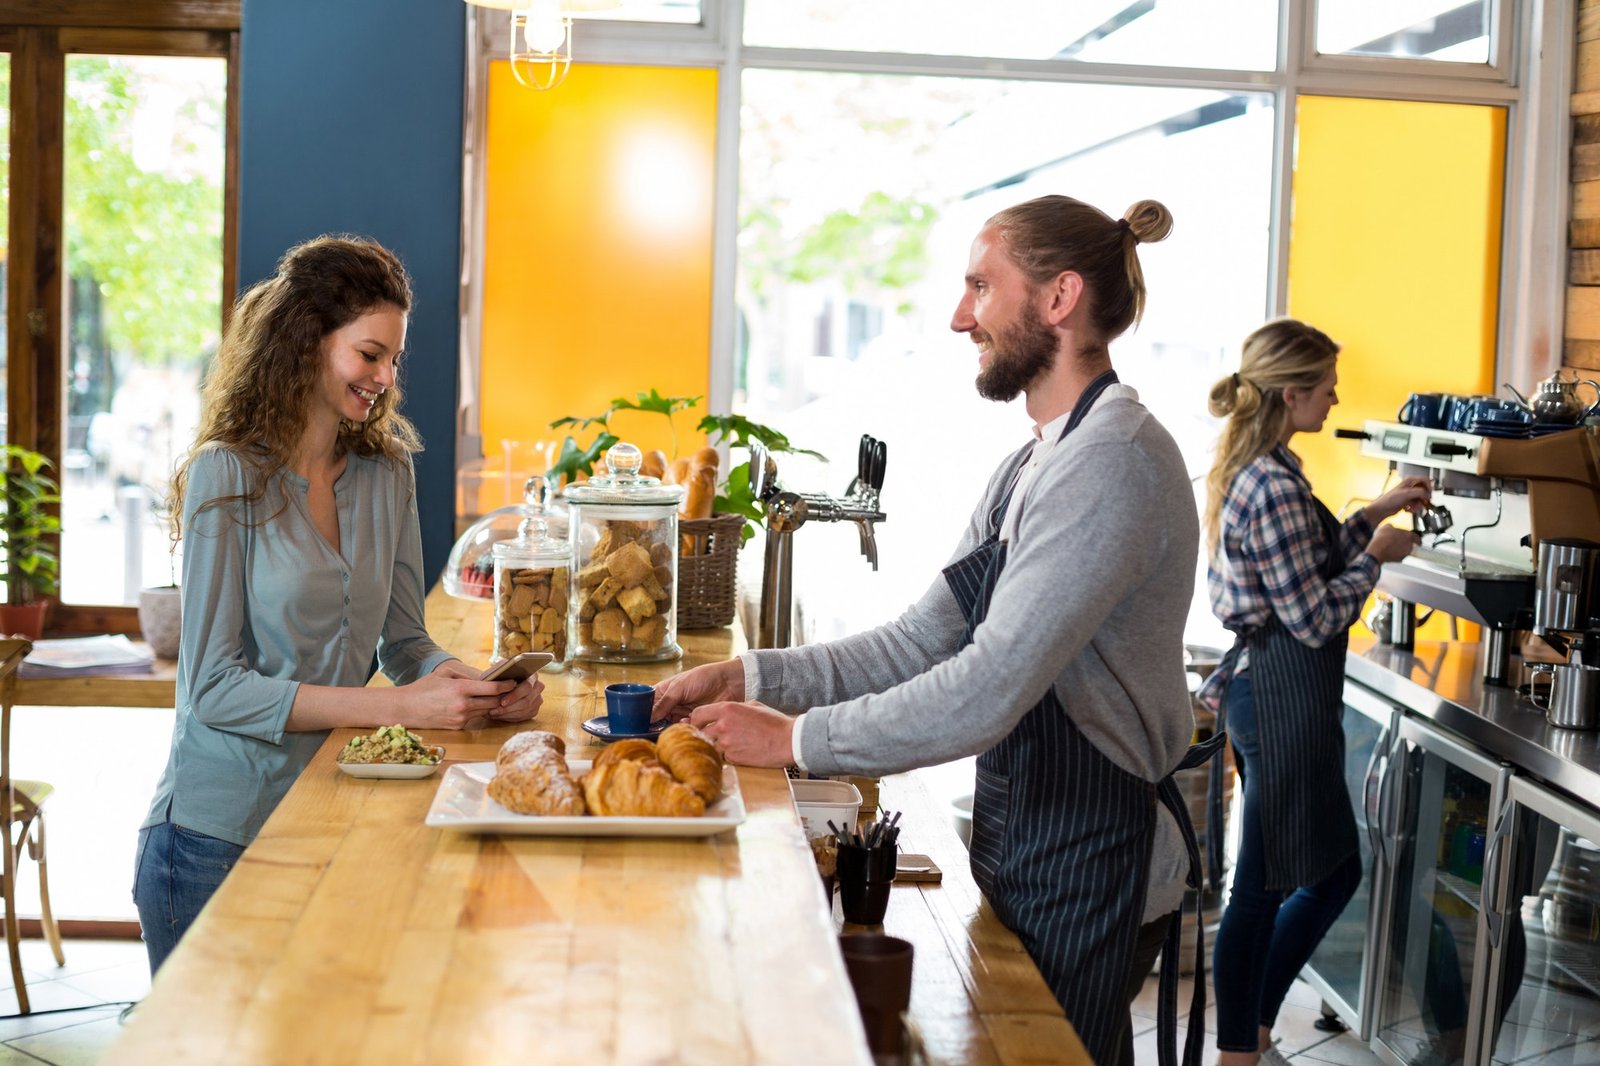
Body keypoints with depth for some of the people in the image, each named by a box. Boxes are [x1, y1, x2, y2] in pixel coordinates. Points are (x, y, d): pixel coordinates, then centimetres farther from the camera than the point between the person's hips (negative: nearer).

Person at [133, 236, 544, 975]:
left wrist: (481, 690, -11)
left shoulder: (387, 475, 4)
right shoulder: (227, 476, -11)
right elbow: (213, 686, -16)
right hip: (218, 838, -4)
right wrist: (394, 706, -23)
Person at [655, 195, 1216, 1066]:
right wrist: (749, 677, -1)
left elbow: (987, 692, -28)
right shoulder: (1033, 464, 11)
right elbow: (920, 644, 9)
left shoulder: (1115, 461, -22)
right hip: (1021, 843, 9)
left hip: (1086, 868, -9)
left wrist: (797, 740, -20)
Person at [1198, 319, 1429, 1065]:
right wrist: (1376, 556, -6)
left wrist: (1375, 515, 15)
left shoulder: (1252, 472, 10)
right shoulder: (1275, 488, -21)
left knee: (1334, 871, 20)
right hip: (1286, 700, -11)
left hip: (1265, 686, 11)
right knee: (1262, 890, 2)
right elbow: (1315, 618, -19)